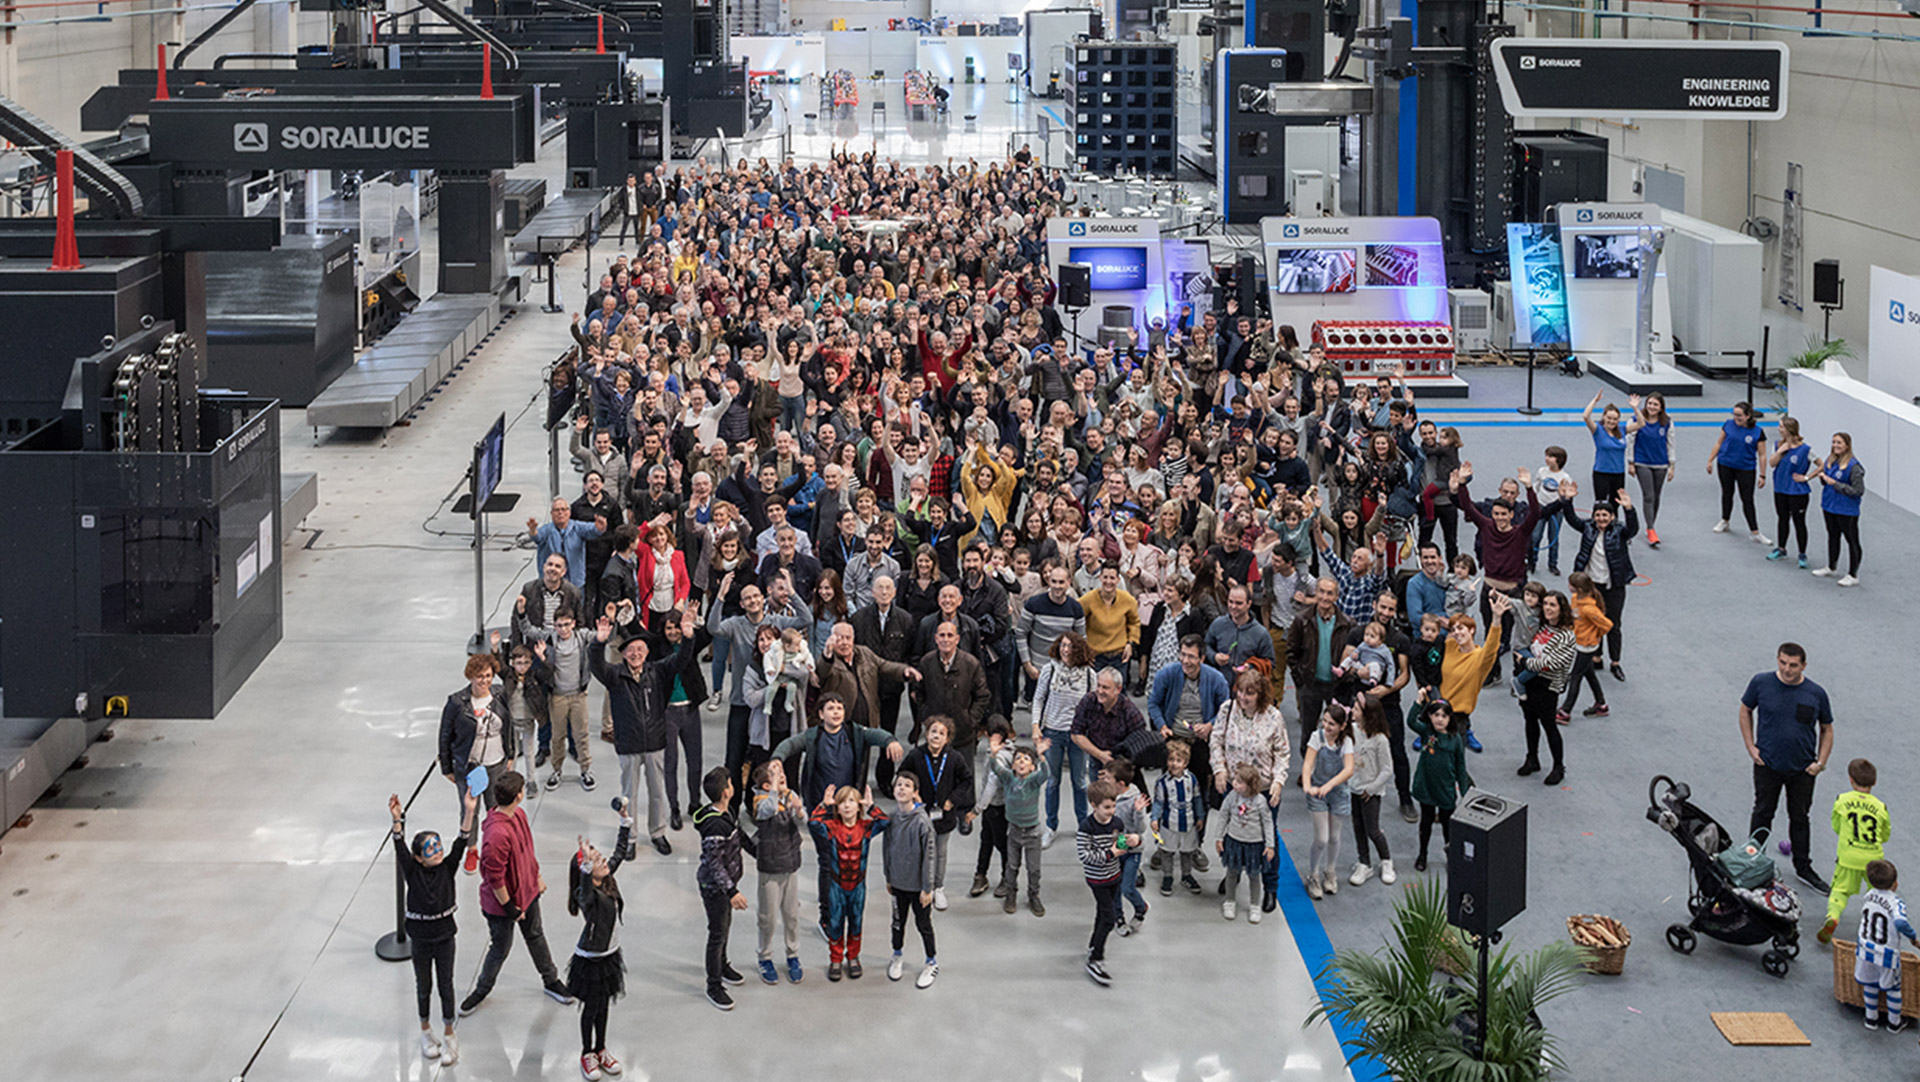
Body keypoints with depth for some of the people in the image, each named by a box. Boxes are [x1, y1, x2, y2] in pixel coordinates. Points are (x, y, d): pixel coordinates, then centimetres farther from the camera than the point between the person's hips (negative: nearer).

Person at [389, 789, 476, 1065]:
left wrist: (469, 812, -34)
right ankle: (425, 1031, 35)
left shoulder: (447, 868, -9)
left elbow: (460, 843, -21)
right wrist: (398, 820, -45)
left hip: (445, 936, 1)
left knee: (445, 986, 9)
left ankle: (449, 1036, 23)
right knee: (424, 986, 15)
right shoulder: (412, 872, -13)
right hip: (420, 937, -1)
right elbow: (400, 848, -28)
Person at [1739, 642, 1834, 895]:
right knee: (1763, 814, 11)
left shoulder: (1816, 693, -8)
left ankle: (1803, 868, 29)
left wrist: (1821, 762, -4)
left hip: (1803, 769, 1)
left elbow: (1826, 729, 5)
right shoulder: (1761, 683, -11)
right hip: (1767, 766, -1)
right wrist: (1751, 747, -1)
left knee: (1800, 817, 14)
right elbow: (1745, 711, 6)